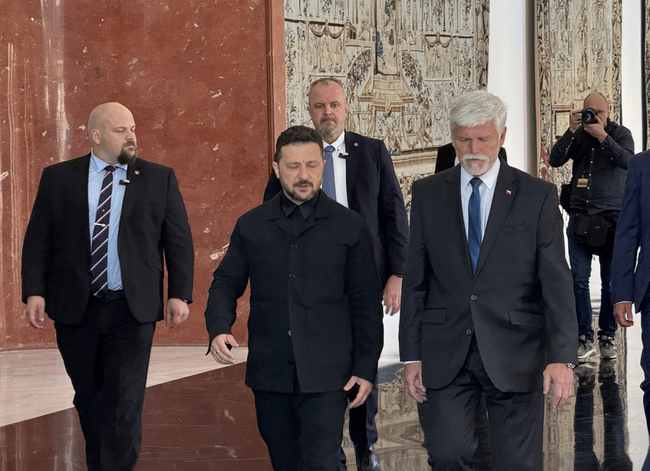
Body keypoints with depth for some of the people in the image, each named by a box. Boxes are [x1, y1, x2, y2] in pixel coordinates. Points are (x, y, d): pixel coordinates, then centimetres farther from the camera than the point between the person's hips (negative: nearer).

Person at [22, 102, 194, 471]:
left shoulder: (160, 179, 6)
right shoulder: (58, 178, 6)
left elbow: (180, 242, 5)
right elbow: (37, 240, 5)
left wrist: (179, 295, -4)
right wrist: (34, 291, -5)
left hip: (131, 310, -1)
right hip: (75, 310, 1)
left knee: (124, 400, -8)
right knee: (89, 397, 11)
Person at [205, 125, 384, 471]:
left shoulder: (350, 227, 2)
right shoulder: (251, 226, 8)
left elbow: (366, 304, 3)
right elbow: (226, 284, 11)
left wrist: (366, 368, -1)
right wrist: (219, 329, -9)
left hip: (326, 377, -3)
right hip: (269, 374, 3)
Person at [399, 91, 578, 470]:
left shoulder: (538, 196, 2)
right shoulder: (428, 194, 8)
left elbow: (556, 282, -3)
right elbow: (415, 279, 9)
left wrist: (562, 356, -14)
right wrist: (412, 354, 2)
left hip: (515, 353, -1)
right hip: (446, 354, 1)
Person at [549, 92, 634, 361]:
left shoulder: (620, 134, 7)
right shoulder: (578, 136, 11)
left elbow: (627, 161, -12)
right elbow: (555, 160, -2)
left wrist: (602, 137, -17)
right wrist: (571, 131, -10)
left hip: (611, 216, -1)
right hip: (580, 215, 2)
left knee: (611, 281, 0)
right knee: (579, 279, -4)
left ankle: (607, 338, 10)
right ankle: (584, 339, 1)